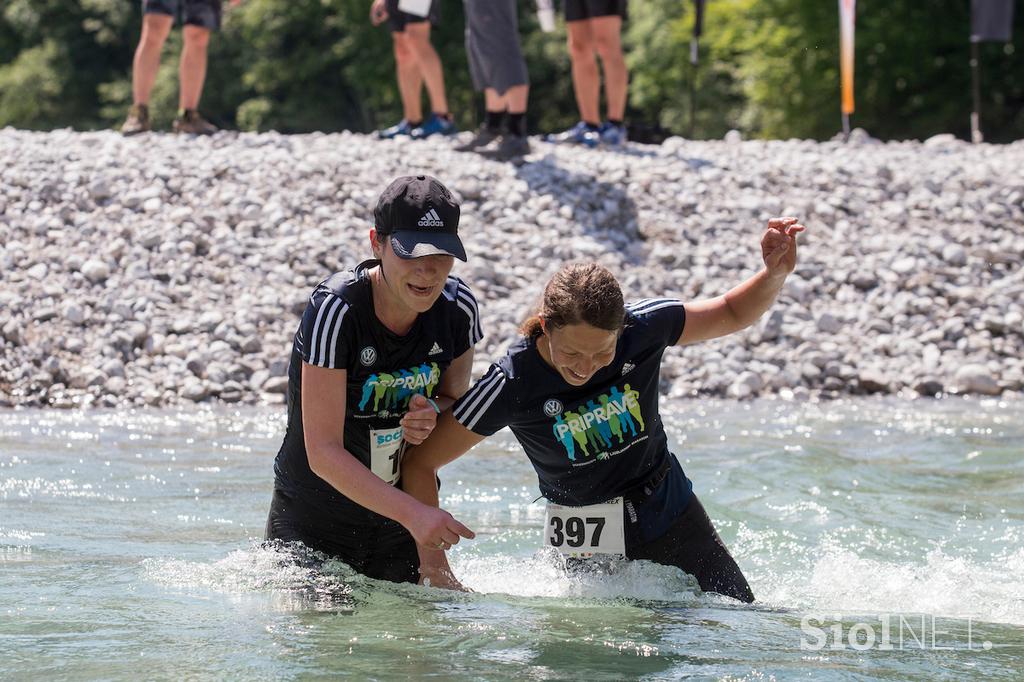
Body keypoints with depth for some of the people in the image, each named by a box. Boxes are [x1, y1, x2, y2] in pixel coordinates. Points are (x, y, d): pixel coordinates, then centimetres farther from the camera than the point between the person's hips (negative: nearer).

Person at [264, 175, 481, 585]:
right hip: (312, 524, -5)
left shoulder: (458, 307, -10)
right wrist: (412, 513, -39)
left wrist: (430, 417, -17)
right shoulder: (335, 310, -26)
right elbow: (323, 451, -28)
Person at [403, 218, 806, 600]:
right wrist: (436, 566, -24)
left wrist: (776, 273, -22)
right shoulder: (512, 384, -25)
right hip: (585, 539, -3)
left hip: (671, 512, 3)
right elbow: (421, 462, -19)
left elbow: (733, 313, -1)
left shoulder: (642, 328, -18)